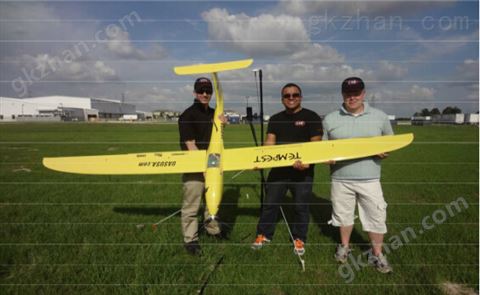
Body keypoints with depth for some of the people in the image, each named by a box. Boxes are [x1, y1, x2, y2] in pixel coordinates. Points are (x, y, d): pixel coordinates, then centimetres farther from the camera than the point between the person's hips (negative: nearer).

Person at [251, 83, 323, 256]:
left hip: (302, 171, -3)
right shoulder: (275, 119, 11)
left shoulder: (311, 117, -3)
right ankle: (264, 234, 27)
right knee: (270, 203, 10)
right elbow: (269, 143, 2)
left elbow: (316, 144, -11)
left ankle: (299, 239, 27)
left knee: (301, 206, 8)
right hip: (278, 169, 4)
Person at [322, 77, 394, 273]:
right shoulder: (330, 119, 4)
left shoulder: (380, 117, 3)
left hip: (369, 178, 0)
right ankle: (344, 246, 37)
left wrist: (385, 151, -8)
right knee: (343, 214, 15)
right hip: (340, 178, 1)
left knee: (376, 217, 5)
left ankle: (377, 254, 26)